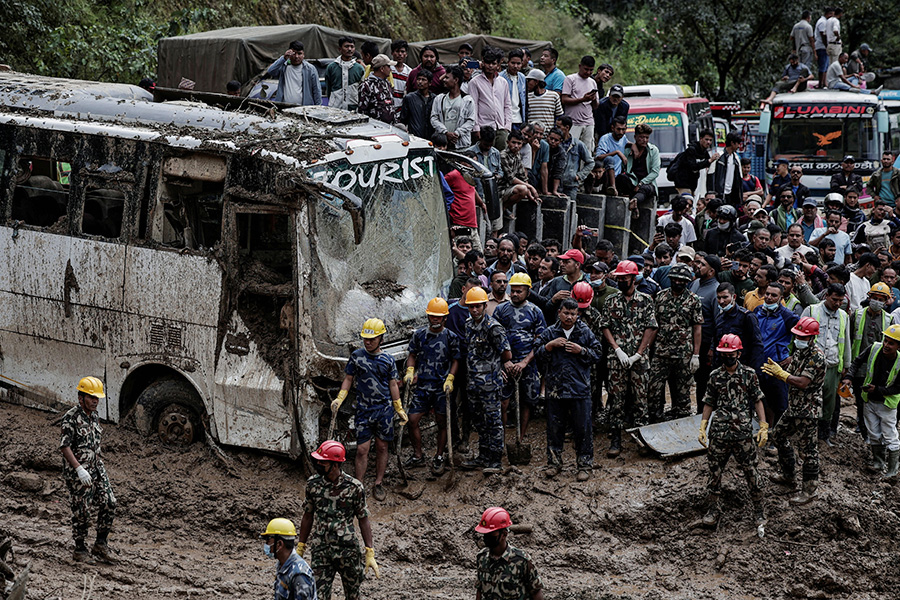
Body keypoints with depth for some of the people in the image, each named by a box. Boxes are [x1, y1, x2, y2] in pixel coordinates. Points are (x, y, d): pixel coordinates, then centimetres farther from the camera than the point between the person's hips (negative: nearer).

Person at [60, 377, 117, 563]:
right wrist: (79, 469, -28)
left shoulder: (94, 416, 10)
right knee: (81, 511, -1)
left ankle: (101, 544, 12)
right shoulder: (71, 418, -15)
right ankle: (80, 551, 11)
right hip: (77, 472, -7)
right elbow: (64, 446, -20)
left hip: (96, 468, 7)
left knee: (109, 503, 1)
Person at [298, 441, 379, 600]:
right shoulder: (313, 483, 0)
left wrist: (370, 554, -6)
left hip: (348, 551, -2)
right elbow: (308, 517, 11)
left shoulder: (354, 487, -9)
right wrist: (300, 548, 12)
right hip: (320, 551, 2)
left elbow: (363, 521, -2)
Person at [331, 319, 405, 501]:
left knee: (382, 447, 7)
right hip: (364, 410, -1)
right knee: (362, 449, -3)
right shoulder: (357, 356, 0)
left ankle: (378, 484, 20)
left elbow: (393, 385, 9)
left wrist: (400, 409, 10)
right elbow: (348, 379, 7)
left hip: (384, 409, 1)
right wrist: (339, 399, -5)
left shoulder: (388, 360, 2)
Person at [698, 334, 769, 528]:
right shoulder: (715, 376, 6)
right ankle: (714, 508, 19)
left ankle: (759, 509, 14)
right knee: (715, 469, 5)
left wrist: (763, 427, -3)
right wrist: (702, 428, 4)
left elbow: (758, 401, 4)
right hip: (719, 431, 2)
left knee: (750, 470, 1)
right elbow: (709, 403, 11)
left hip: (743, 432, -2)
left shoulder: (749, 374, 2)